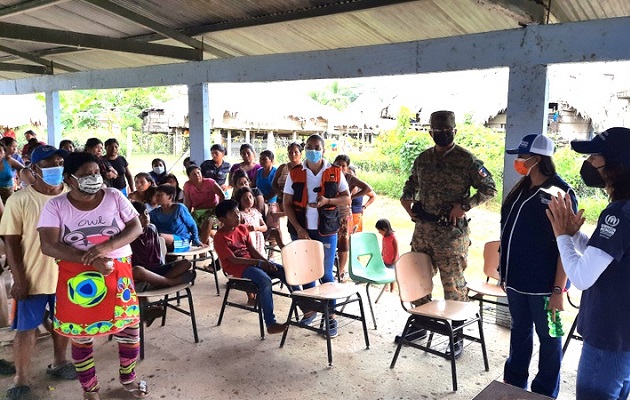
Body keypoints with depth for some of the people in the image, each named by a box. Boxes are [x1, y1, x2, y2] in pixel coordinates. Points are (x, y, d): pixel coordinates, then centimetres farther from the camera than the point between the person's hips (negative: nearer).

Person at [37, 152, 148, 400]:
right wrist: (89, 259, -23)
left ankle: (128, 377, 36)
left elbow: (136, 227, -4)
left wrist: (107, 246, -22)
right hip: (77, 278, -1)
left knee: (129, 327, 10)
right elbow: (48, 246, -12)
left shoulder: (114, 197, -1)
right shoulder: (55, 206, -4)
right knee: (80, 335, 11)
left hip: (118, 275, 1)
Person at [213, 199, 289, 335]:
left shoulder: (242, 228, 9)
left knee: (285, 271, -8)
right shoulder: (220, 237, -12)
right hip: (237, 268, -7)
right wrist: (258, 262, -19)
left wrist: (266, 261, -8)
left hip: (252, 261, 8)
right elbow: (233, 260, -17)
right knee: (265, 280, -33)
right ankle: (270, 324, -31)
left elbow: (252, 249, 8)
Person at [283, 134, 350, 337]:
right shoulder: (294, 173, 1)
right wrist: (299, 229, -10)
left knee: (326, 273, 2)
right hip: (301, 230, 2)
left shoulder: (335, 172, 0)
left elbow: (347, 198, 3)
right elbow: (287, 204, 0)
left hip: (326, 230, -1)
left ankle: (331, 315, 11)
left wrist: (327, 201, -17)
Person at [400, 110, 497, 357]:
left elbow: (489, 188, -6)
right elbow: (411, 183, 25)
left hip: (451, 231, -6)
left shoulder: (467, 160, -7)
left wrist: (463, 206, -16)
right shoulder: (423, 159, 10)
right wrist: (406, 198, 5)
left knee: (453, 284, 2)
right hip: (422, 228, 6)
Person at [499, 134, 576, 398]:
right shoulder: (521, 189, 8)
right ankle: (514, 384, 35)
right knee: (519, 333, 19)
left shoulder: (560, 193, -13)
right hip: (517, 280, 7)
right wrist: (505, 272, 14)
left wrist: (558, 289, -17)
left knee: (548, 338, 11)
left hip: (543, 285, -7)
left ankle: (545, 394, 26)